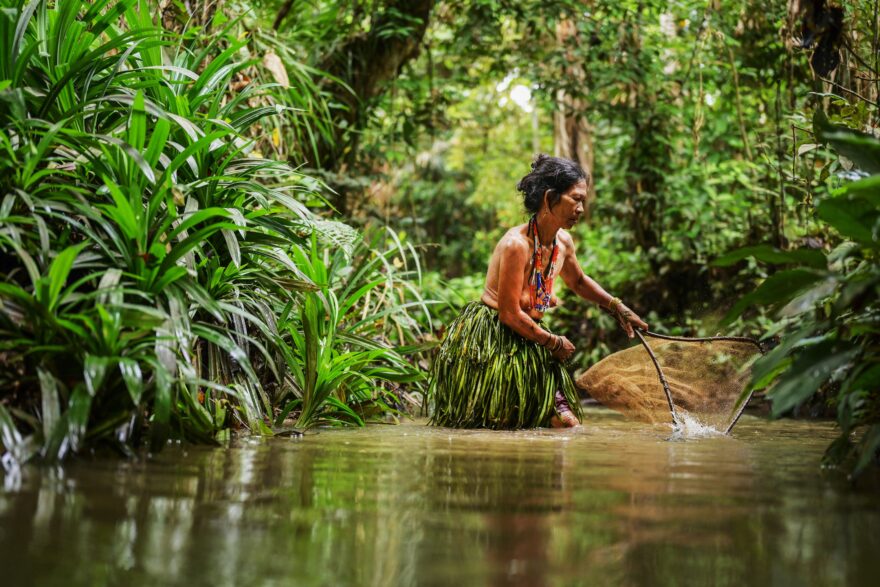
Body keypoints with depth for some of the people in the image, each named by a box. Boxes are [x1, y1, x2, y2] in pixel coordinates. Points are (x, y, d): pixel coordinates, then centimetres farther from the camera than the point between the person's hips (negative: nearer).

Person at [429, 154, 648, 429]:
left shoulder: (563, 242, 4)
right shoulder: (516, 244, -23)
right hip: (490, 342, -8)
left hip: (527, 344, 8)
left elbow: (578, 281, 28)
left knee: (566, 423, 2)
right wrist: (554, 342, -9)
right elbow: (510, 315, -20)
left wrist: (618, 307, 19)